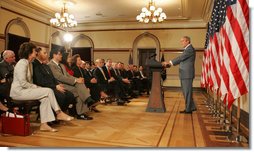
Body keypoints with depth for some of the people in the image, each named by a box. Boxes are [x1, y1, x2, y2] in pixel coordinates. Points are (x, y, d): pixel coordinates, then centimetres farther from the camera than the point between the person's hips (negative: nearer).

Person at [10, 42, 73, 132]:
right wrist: (37, 87, -15)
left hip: (25, 89, 9)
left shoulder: (29, 63, 15)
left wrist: (37, 87, -1)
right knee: (48, 91, -19)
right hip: (19, 91, -9)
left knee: (45, 98, -12)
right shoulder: (22, 63, -15)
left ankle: (44, 124, -12)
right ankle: (59, 113, -7)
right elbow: (23, 83, -22)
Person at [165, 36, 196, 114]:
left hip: (187, 74, -10)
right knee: (186, 92, 15)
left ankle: (188, 109, 6)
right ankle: (192, 107, 25)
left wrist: (170, 62, -15)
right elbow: (181, 59, 17)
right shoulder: (187, 49, 19)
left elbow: (180, 58, -19)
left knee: (187, 92, -3)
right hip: (185, 74, 10)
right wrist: (170, 63, 7)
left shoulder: (190, 49, -12)